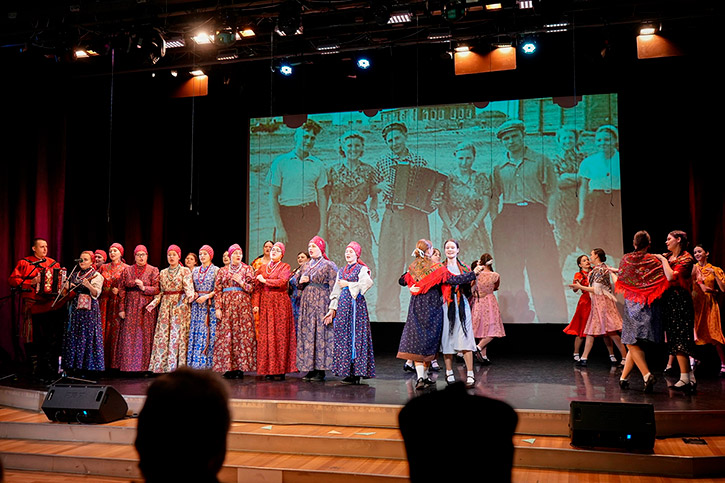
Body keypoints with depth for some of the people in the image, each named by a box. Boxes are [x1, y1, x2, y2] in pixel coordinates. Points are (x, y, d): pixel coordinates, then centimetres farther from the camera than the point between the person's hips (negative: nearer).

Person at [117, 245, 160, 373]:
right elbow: (121, 290, 7)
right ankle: (128, 365, 5)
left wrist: (144, 288, -17)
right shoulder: (127, 270, 10)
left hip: (146, 308, -2)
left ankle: (144, 365, 2)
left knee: (145, 336, -3)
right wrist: (121, 309, 1)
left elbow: (157, 290, -1)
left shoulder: (153, 271, 4)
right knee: (129, 337, -1)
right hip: (130, 308, 2)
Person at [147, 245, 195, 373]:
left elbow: (188, 287, -8)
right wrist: (154, 303, 2)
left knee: (178, 334, -7)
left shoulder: (185, 271, 2)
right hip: (165, 305, 4)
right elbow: (160, 291, 16)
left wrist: (189, 295, -29)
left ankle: (178, 366, -5)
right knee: (163, 334, -1)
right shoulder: (163, 273, 15)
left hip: (180, 305, -4)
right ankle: (163, 366, 2)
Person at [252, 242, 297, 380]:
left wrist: (265, 280, -5)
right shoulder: (262, 267, 17)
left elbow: (282, 281, -14)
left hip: (280, 303, -4)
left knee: (280, 335, -6)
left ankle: (280, 370, -4)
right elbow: (257, 287, 10)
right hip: (265, 303, 4)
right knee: (265, 335, -1)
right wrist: (255, 304, -1)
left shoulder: (285, 267, 5)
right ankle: (268, 370, 2)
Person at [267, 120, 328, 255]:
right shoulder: (281, 162, 1)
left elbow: (322, 198, 10)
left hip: (311, 217, 2)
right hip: (287, 216, -2)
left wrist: (323, 228, 1)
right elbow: (273, 197, 0)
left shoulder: (318, 165, 9)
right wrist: (279, 228, -9)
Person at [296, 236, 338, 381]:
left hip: (321, 303, -6)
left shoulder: (329, 265, -2)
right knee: (306, 334, 3)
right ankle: (311, 368, 10)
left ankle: (321, 370, -2)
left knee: (321, 333, -7)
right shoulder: (306, 266, 18)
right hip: (307, 303, 6)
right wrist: (301, 281, 0)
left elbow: (333, 287, -8)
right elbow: (299, 286, 24)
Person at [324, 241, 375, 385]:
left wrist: (348, 284, -8)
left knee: (354, 335, -9)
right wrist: (332, 308, 13)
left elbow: (366, 284, -17)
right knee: (342, 336, 2)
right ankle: (347, 372, 6)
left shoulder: (362, 269, 1)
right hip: (342, 304, 6)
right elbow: (336, 291, 20)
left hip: (355, 303, -6)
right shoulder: (341, 271, 20)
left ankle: (356, 373, -7)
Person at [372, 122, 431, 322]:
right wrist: (380, 186, -8)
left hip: (417, 217, 0)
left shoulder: (421, 162, 9)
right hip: (392, 217, 0)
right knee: (389, 262, -1)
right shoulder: (382, 163, 10)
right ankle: (386, 313, 8)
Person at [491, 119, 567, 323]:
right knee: (510, 272, 3)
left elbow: (552, 192, 4)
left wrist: (549, 220, -7)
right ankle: (515, 315, 14)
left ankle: (552, 317, -1)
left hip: (535, 215, -3)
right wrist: (495, 222, 5)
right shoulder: (499, 169, 16)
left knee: (543, 269, -6)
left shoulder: (541, 161, 9)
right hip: (508, 219, 3)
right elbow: (493, 199, 18)